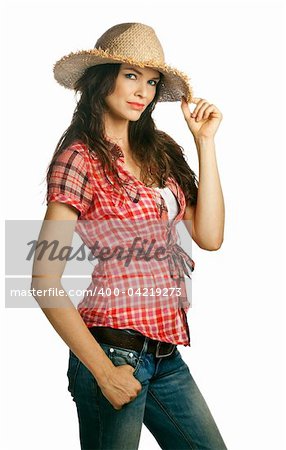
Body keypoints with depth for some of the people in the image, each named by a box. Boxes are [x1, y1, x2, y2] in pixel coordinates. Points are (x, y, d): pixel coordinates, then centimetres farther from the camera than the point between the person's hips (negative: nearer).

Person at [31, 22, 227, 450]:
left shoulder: (160, 152, 10)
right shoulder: (80, 158, -10)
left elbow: (209, 236, 1)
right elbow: (45, 280, -14)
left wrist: (205, 142, 2)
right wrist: (103, 371, -16)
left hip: (165, 356, 7)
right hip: (115, 353, -7)